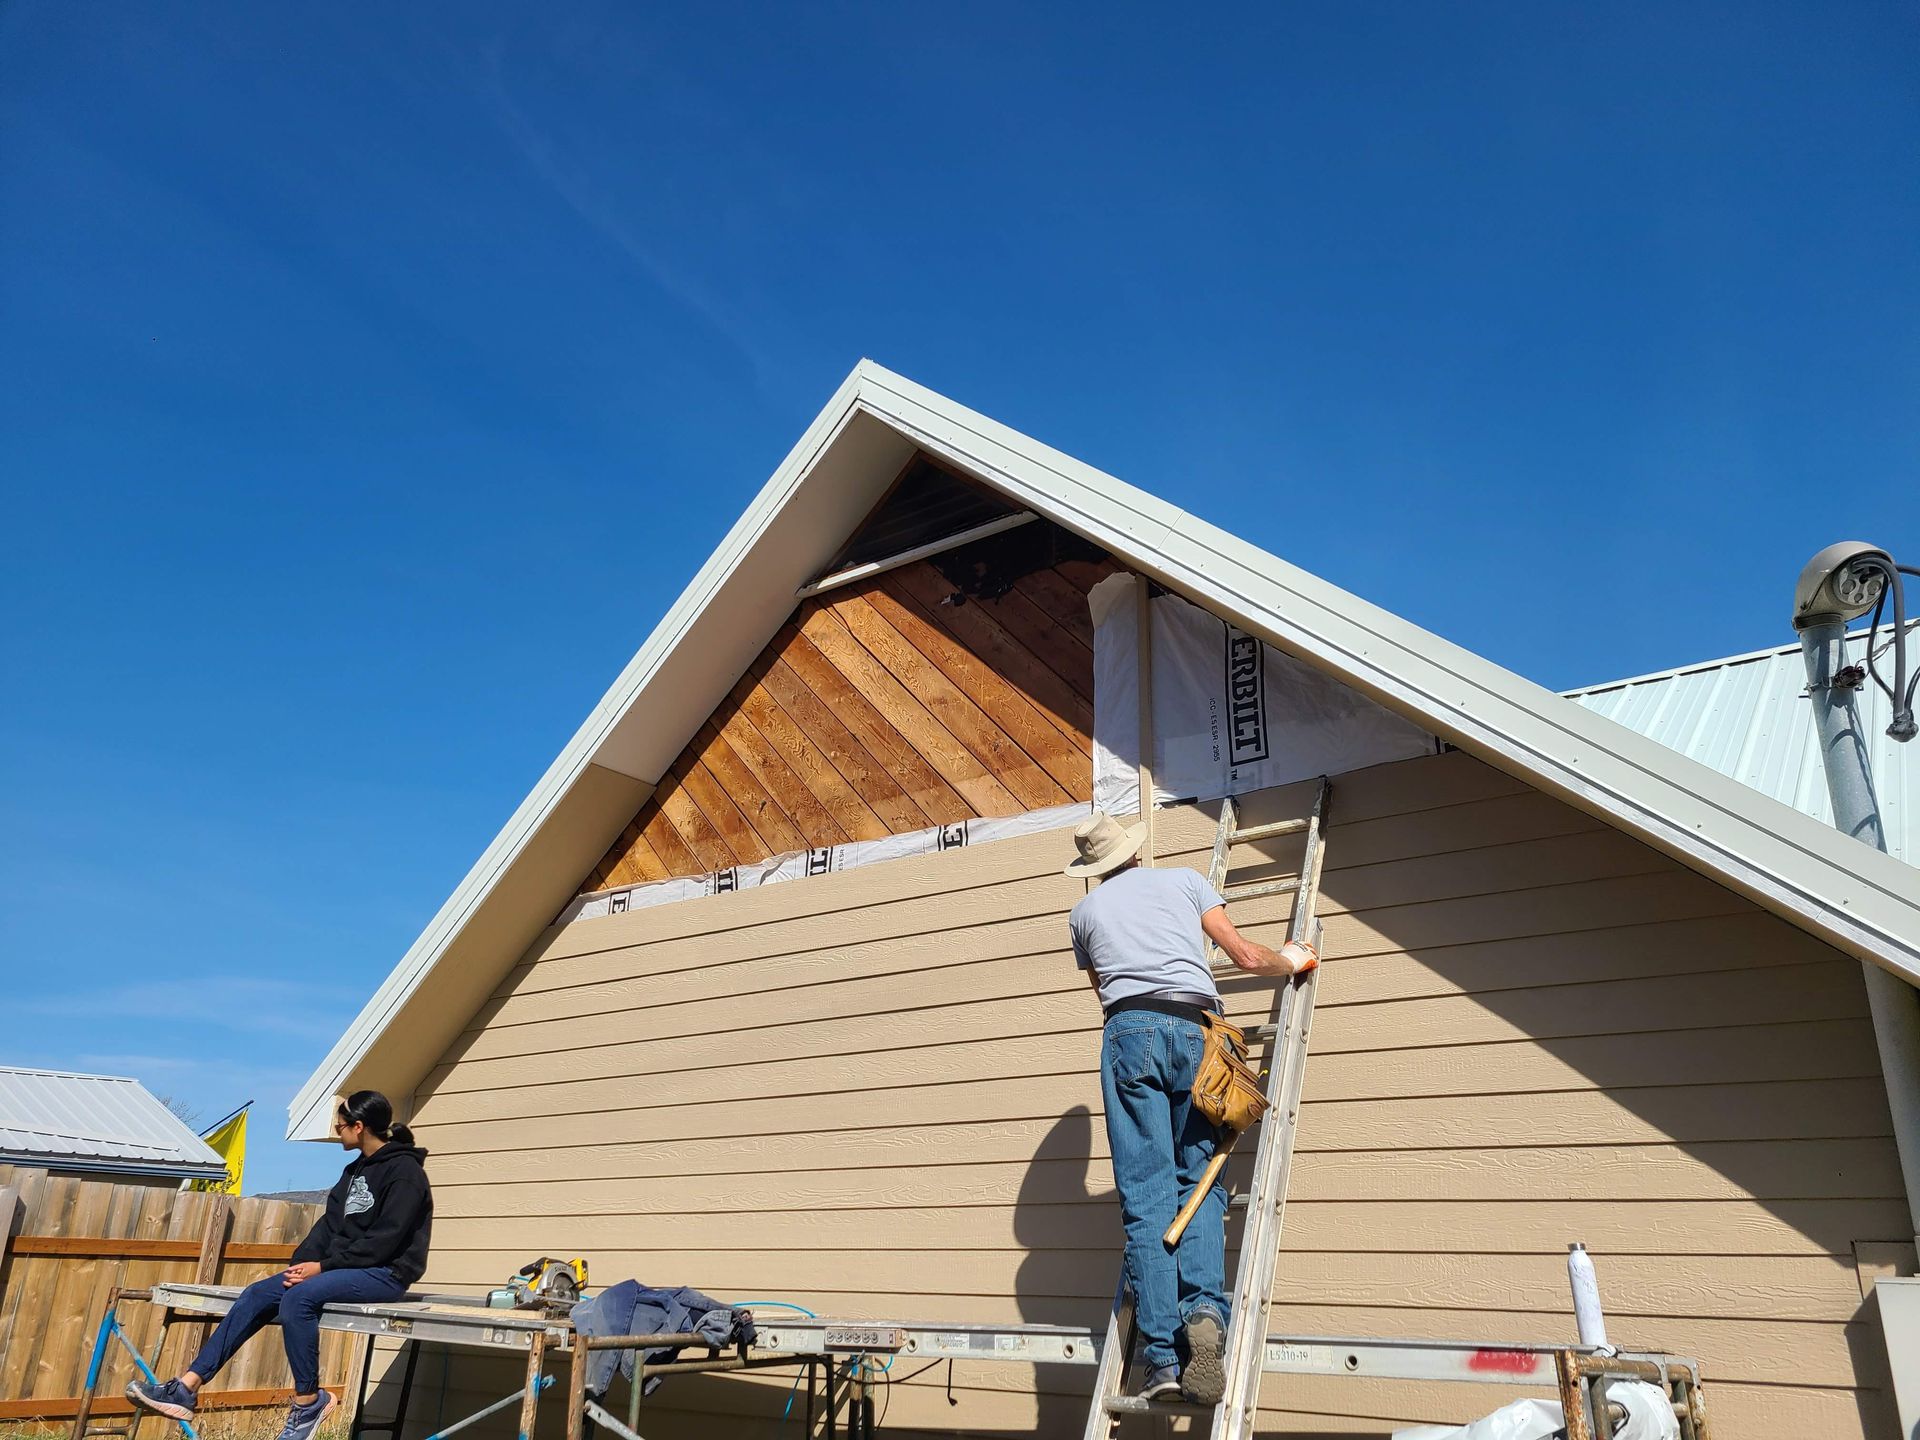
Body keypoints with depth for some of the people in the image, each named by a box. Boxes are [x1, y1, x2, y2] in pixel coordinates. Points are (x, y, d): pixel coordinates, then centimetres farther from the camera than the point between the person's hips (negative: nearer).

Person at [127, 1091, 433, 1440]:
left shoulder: (404, 1171, -13)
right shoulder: (356, 1169, 16)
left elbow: (383, 1241, -18)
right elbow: (330, 1223, 11)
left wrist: (324, 1266, -16)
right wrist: (301, 1262, -5)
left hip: (385, 1273, -9)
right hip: (346, 1267, 9)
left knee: (298, 1298, -29)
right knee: (257, 1294, -5)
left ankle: (308, 1401, -15)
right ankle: (185, 1389, -7)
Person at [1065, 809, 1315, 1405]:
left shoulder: (1084, 913, 22)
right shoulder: (1184, 879, 18)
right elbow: (1246, 956, 14)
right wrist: (1291, 960, 33)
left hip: (1129, 1033, 0)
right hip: (1195, 1030, 0)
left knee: (1146, 1196, -1)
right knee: (1200, 1181, 7)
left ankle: (1161, 1355, -7)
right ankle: (1204, 1307, -17)